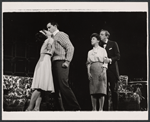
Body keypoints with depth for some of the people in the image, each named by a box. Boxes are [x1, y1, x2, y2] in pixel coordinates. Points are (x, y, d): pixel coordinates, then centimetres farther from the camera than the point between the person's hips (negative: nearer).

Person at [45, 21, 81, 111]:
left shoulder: (60, 34, 2)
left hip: (61, 62, -9)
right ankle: (63, 108, 1)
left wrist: (67, 61, -15)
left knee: (63, 85, -19)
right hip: (55, 63, 9)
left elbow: (70, 47, -9)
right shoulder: (53, 37, 27)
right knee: (57, 87, 2)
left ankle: (75, 108, -19)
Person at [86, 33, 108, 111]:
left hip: (100, 70, -3)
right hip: (92, 71, 3)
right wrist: (88, 72, 0)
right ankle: (94, 109, 0)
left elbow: (105, 62, 2)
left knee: (101, 90, -10)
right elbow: (88, 63, 13)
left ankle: (101, 109, -9)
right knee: (93, 91, -2)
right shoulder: (90, 52, 18)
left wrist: (104, 71, -11)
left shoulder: (102, 50, 8)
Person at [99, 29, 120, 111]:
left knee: (114, 90, 0)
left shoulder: (113, 44, 4)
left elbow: (118, 56, -2)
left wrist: (110, 60, -17)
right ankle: (105, 109, 1)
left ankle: (115, 109, 4)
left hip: (112, 70, -2)